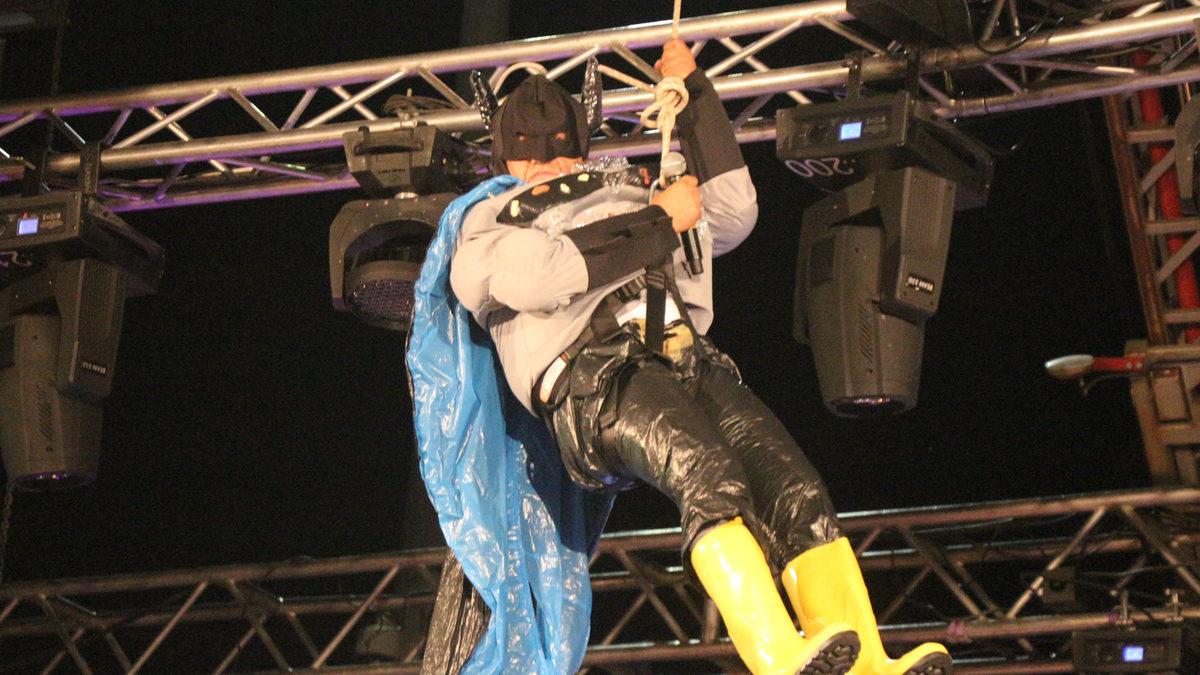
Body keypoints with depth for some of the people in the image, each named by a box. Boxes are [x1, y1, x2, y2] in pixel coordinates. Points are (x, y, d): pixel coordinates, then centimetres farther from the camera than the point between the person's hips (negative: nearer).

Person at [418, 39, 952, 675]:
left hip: (692, 364, 5)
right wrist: (660, 221, 4)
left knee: (794, 484, -20)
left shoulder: (627, 203, 42)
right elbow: (539, 276, -1)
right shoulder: (491, 220, 23)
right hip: (595, 378, -5)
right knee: (710, 478, -34)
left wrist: (693, 93, 40)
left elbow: (732, 210, 42)